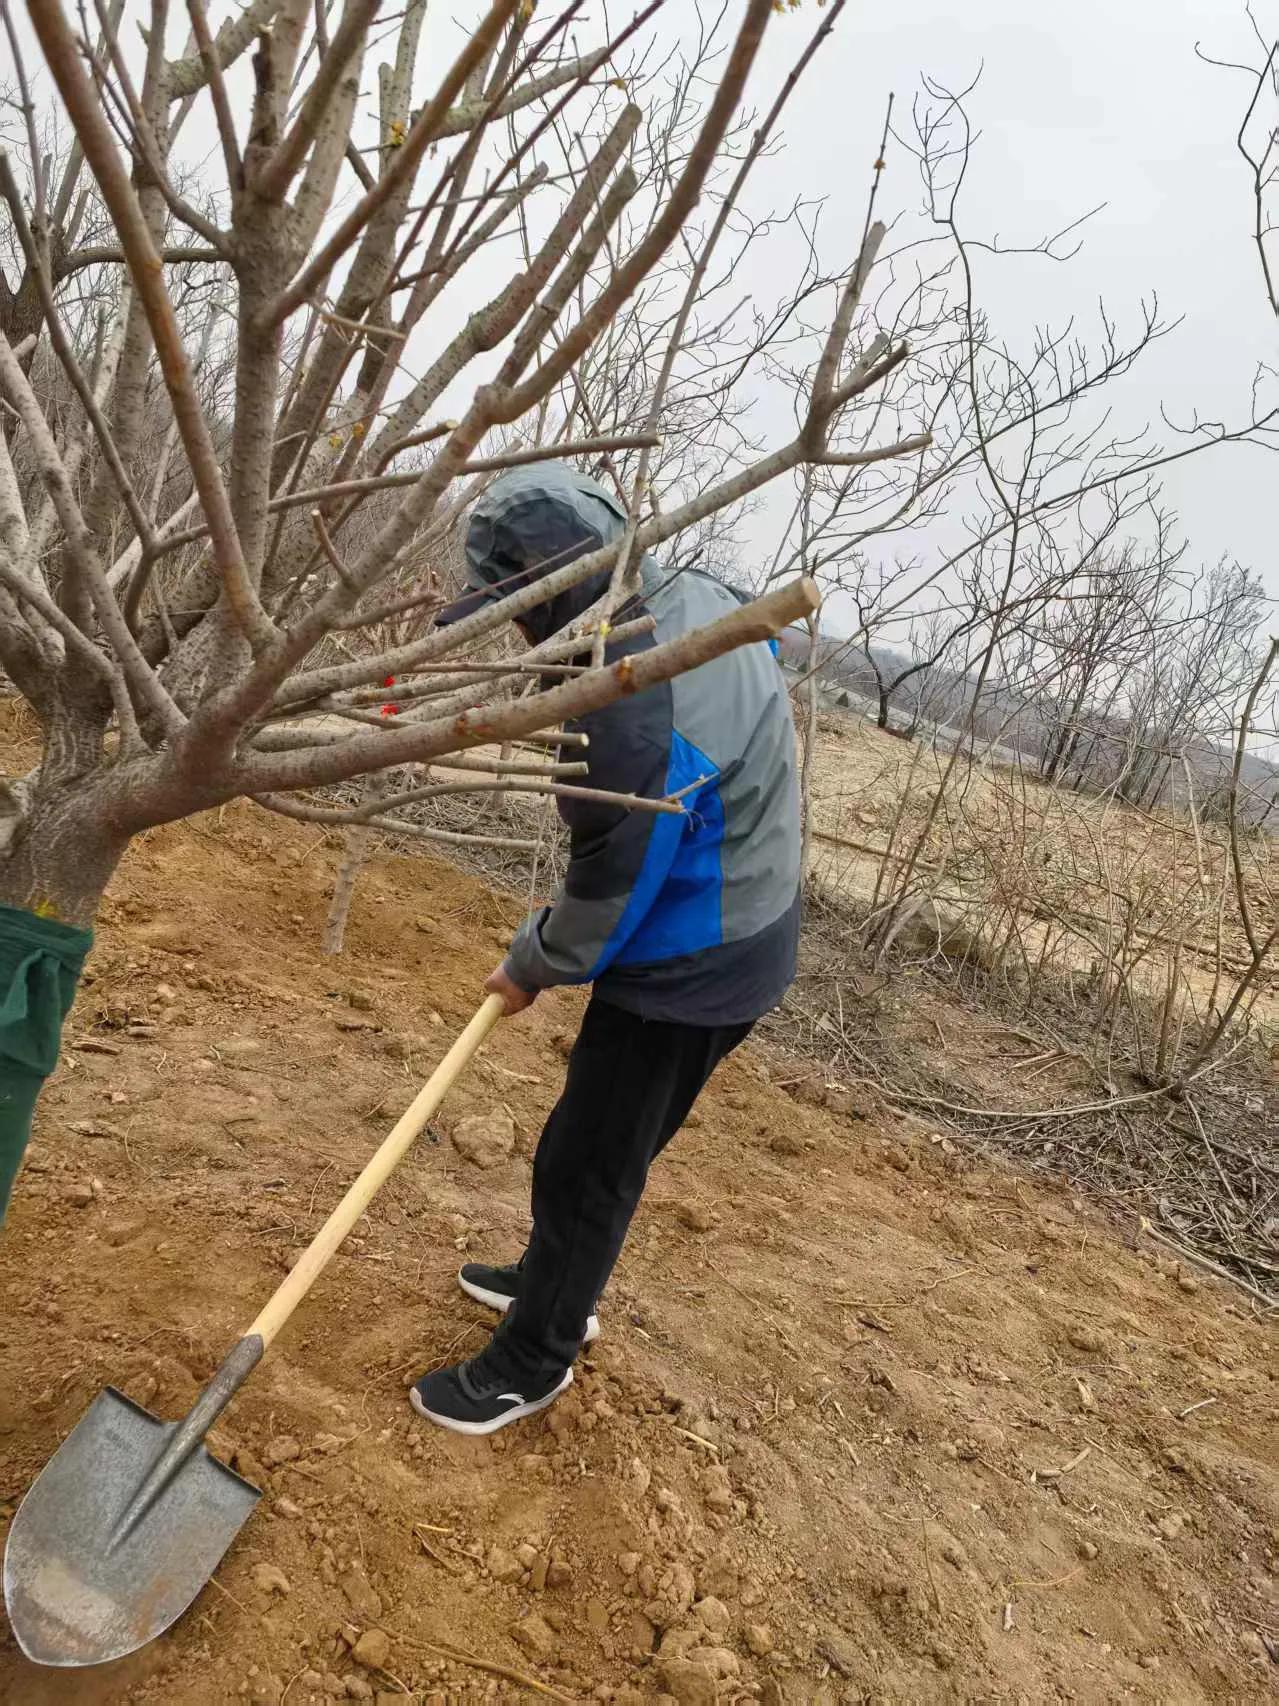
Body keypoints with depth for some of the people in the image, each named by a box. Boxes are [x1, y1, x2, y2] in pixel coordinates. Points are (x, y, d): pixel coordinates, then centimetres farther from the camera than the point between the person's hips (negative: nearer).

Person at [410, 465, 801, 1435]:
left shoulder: (641, 714, -34)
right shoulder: (697, 597, -3)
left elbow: (615, 889, -22)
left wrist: (532, 968, -3)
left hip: (691, 971, -9)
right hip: (737, 934, 9)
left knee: (586, 1167, 6)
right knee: (608, 1150, 24)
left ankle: (532, 1363, 25)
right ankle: (559, 1284, 45)